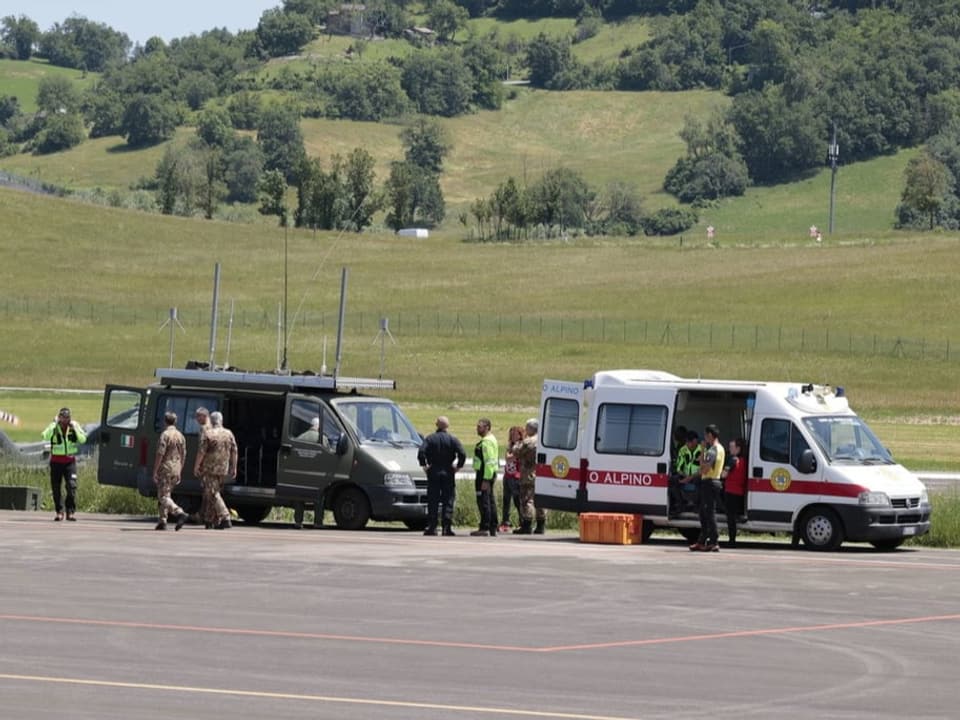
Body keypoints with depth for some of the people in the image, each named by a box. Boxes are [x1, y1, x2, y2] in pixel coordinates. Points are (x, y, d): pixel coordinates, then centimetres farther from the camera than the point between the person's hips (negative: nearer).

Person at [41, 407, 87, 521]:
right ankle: (59, 511, 15)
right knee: (56, 487, 3)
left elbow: (83, 439, -12)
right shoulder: (54, 427, -7)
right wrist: (55, 424, -26)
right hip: (56, 460, 0)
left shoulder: (74, 426, -2)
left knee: (71, 486, -12)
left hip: (70, 460, 0)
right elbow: (45, 436, -26)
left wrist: (74, 428, -19)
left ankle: (71, 511, -5)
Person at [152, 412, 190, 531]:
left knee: (163, 496, -8)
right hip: (176, 470, 7)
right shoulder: (180, 435, 9)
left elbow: (160, 454, -17)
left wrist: (155, 471, -13)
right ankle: (162, 522, 14)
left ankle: (180, 513, -27)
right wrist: (179, 472, 21)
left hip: (165, 469, -7)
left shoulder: (165, 435, -13)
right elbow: (183, 455, 14)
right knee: (163, 496, 16)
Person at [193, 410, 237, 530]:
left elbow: (201, 452, -10)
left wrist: (196, 466, -2)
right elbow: (234, 452, 7)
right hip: (223, 469, 6)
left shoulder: (208, 434, -9)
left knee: (213, 494, -6)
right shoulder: (229, 434, 6)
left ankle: (225, 518, -18)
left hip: (209, 469, -6)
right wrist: (233, 468, 13)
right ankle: (209, 520, 21)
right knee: (212, 494, 18)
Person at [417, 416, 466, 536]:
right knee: (448, 501, 2)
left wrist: (424, 465, -2)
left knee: (432, 501, 4)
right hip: (448, 473, -1)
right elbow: (462, 454, -12)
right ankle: (447, 527, -4)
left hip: (433, 472, 1)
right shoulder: (452, 439, -2)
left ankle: (431, 527, 2)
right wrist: (458, 466, 1)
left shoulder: (430, 438, 0)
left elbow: (421, 453, -14)